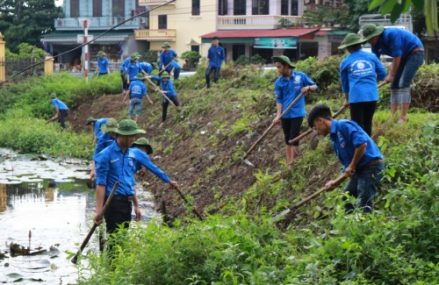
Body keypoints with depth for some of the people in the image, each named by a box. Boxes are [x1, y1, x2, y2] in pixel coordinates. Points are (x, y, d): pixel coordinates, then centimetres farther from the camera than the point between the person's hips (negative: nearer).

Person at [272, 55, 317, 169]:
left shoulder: (300, 76, -4)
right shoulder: (278, 82, 0)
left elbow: (315, 86, 4)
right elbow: (279, 100, -1)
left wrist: (308, 87, -18)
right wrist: (278, 115, -13)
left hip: (297, 113, -3)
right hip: (285, 115, 3)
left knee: (293, 138, -9)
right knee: (288, 140, 9)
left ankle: (293, 164, -3)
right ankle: (289, 165, 16)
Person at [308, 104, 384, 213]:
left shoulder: (344, 126, -13)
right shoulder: (335, 138, 16)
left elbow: (361, 144, -26)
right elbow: (347, 165, 17)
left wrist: (352, 166, -15)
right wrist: (336, 182, 5)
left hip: (372, 166, -11)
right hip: (359, 169, 11)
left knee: (364, 204, -16)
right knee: (347, 199, 18)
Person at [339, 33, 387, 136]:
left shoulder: (345, 62, 8)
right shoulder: (371, 56, 10)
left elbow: (344, 82, 19)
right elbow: (383, 73, 10)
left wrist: (347, 99, 32)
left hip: (356, 97, -2)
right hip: (372, 96, 2)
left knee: (357, 125, 2)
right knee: (367, 123, 15)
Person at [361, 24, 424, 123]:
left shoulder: (391, 35, -29)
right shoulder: (376, 44, -4)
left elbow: (397, 57, -27)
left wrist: (391, 75, -21)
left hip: (415, 53, -9)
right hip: (404, 56, 9)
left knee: (403, 84, -18)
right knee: (394, 85, 4)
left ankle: (403, 118, -21)